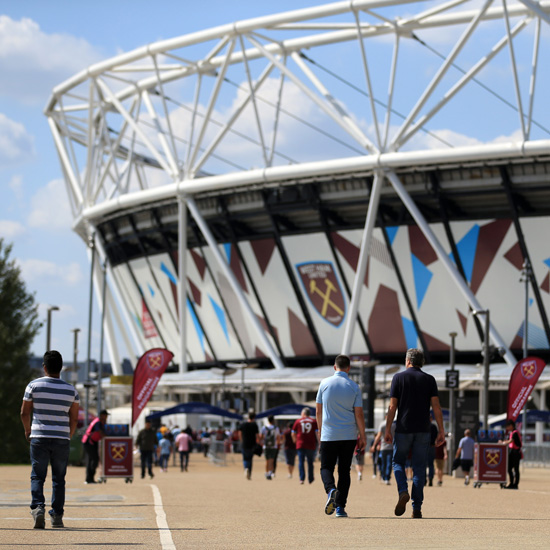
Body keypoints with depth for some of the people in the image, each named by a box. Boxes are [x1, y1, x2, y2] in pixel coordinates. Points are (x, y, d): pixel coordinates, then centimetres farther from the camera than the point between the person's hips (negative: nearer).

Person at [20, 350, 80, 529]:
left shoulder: (34, 385, -2)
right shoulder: (71, 390, 3)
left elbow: (24, 412, 2)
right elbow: (74, 419, 8)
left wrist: (28, 430, 19)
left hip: (39, 438, -1)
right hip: (62, 439, 1)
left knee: (37, 476, 4)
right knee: (59, 478, 9)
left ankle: (38, 506, -19)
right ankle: (57, 516, 6)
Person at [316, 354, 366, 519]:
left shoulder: (324, 383, 0)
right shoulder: (354, 387, -2)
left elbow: (318, 410, 6)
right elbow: (359, 414, -3)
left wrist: (320, 430, 18)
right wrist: (362, 436, 6)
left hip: (328, 435, 0)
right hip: (349, 435, 1)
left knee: (326, 467, 7)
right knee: (344, 470, 7)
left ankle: (331, 489, -24)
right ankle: (340, 506, 2)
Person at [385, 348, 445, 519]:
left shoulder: (399, 377, 1)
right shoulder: (429, 379, 5)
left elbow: (392, 406, -4)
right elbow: (436, 406, -2)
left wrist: (388, 430, 0)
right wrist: (441, 431, 1)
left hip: (403, 429, -1)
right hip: (423, 431, 1)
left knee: (398, 462, 13)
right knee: (419, 467, 5)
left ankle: (403, 491, -15)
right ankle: (417, 508, 0)